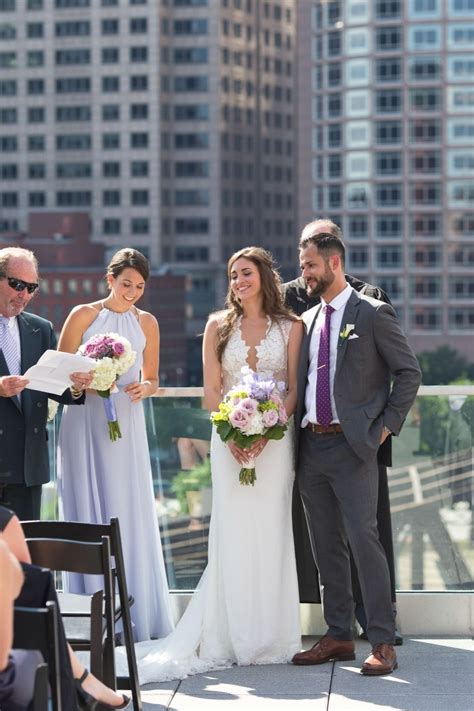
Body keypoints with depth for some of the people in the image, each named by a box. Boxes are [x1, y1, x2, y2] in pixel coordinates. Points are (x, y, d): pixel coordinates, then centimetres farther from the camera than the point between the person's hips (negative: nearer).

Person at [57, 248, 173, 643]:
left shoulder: (147, 323, 11)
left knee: (131, 513, 2)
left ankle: (139, 613, 9)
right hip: (85, 422, -3)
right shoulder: (84, 315, 1)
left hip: (128, 424, 3)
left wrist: (143, 388, -4)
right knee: (89, 514, -3)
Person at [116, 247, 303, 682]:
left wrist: (265, 432, -13)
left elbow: (294, 389, 1)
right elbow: (211, 390, 6)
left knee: (271, 533, -1)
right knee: (232, 535, -2)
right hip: (229, 439, 1)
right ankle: (232, 638, 3)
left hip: (274, 439, -1)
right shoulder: (219, 326, 9)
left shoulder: (290, 327, 6)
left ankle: (271, 637, 7)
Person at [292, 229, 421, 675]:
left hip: (351, 446, -6)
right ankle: (337, 636, 18)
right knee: (326, 547, 10)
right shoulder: (307, 320, 15)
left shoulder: (373, 314, -3)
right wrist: (294, 429, 6)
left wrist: (387, 426, -8)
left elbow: (409, 373, -3)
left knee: (364, 540, -10)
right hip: (310, 448, 7)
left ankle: (382, 643, -7)